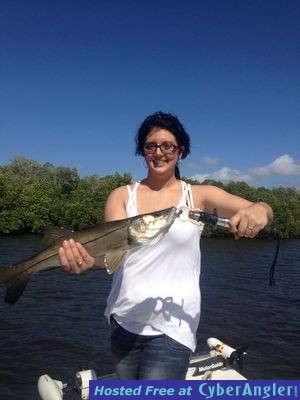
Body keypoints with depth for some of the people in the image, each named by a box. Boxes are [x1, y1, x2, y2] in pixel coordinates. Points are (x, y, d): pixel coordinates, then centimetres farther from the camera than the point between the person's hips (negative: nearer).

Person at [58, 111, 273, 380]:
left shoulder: (199, 196, -2)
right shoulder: (123, 195, 1)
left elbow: (262, 212, -10)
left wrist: (259, 210, -34)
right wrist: (91, 257, -35)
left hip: (173, 324, -2)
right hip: (124, 320, 3)